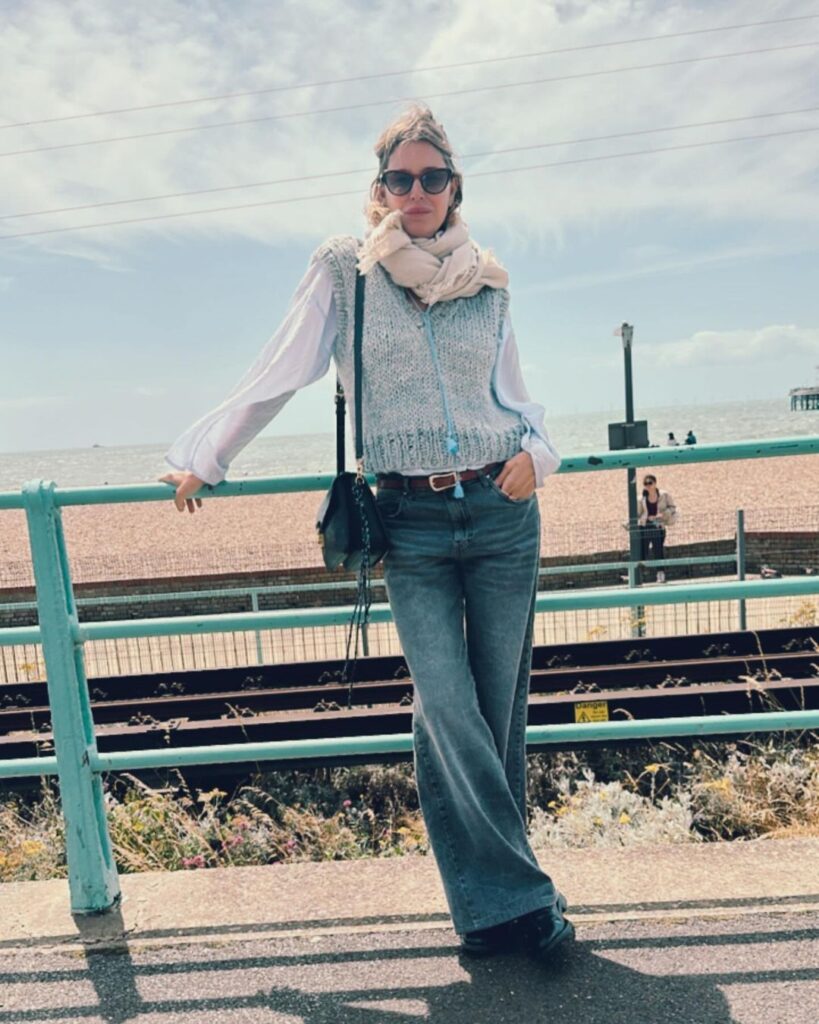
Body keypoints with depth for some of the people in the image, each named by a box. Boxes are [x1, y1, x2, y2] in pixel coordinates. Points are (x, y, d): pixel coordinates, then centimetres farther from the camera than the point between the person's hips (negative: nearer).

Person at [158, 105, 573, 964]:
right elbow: (279, 375, 8)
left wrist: (534, 451, -1)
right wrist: (203, 458, 12)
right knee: (448, 710, -10)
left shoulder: (487, 285, 13)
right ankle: (514, 896, 3)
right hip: (410, 523, -2)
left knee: (500, 708, 6)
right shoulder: (345, 272, 4)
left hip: (501, 512, 3)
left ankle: (492, 898, 24)